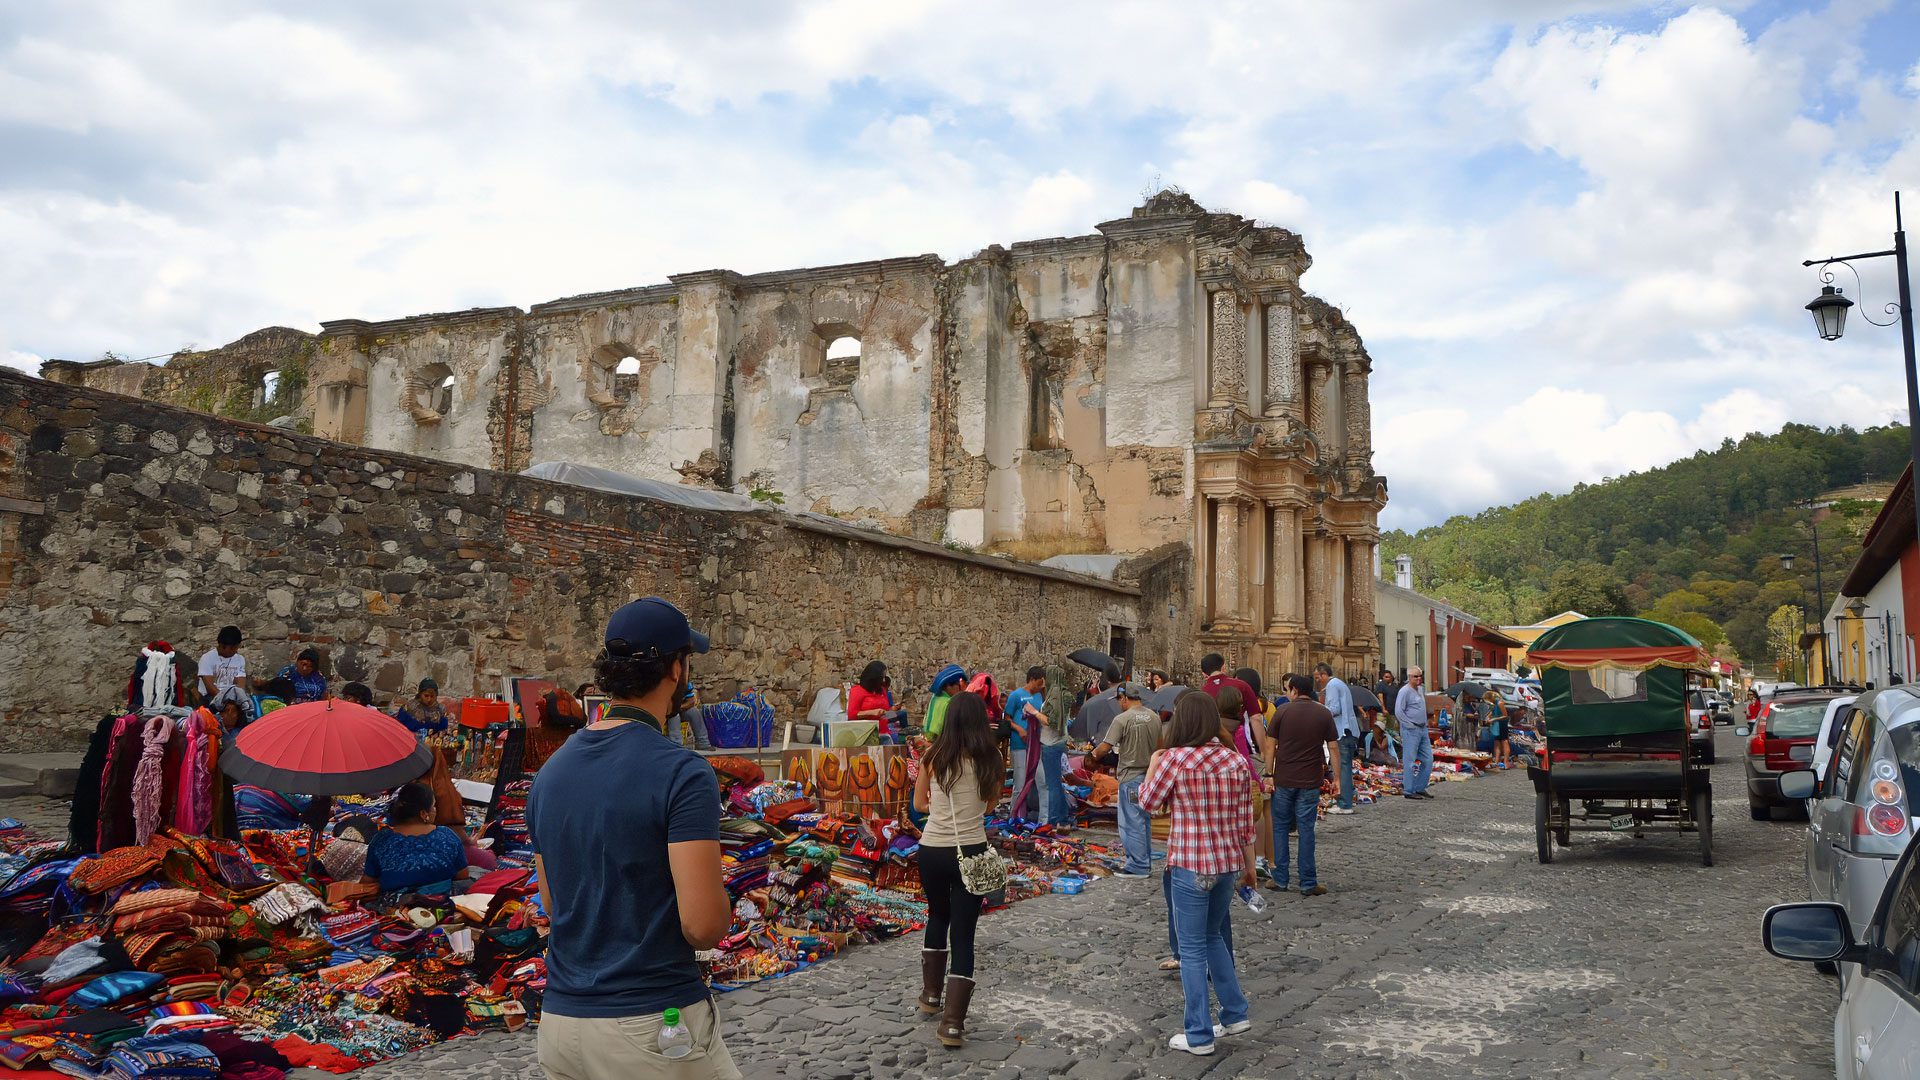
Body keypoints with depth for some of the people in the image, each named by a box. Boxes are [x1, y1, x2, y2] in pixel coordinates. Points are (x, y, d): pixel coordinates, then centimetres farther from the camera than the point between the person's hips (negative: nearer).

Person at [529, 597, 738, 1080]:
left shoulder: (550, 771, 5)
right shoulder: (682, 772, -17)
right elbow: (704, 926, -20)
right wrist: (722, 906, 0)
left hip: (560, 1020, 7)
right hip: (655, 1021, -6)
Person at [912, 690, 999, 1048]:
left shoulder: (933, 757, -4)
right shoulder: (988, 758, -5)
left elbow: (920, 803, 7)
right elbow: (990, 804, 7)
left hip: (931, 849, 2)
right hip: (970, 850, -2)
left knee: (937, 916, 26)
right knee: (963, 933, 4)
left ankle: (931, 994, 37)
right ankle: (953, 1022, -2)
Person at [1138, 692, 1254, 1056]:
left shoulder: (1175, 758, -14)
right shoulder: (1237, 760, 0)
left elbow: (1148, 801, 1)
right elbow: (1245, 822, 5)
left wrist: (1153, 763, 16)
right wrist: (1250, 865, 16)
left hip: (1190, 864, -5)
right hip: (1228, 862, 5)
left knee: (1192, 947, 5)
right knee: (1213, 935, 25)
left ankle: (1199, 1035, 11)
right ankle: (1235, 1014, 29)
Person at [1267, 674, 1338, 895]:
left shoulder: (1283, 711, -3)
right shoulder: (1324, 714, 0)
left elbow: (1271, 745, -2)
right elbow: (1333, 748, -1)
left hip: (1283, 779, -1)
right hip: (1310, 781, 1)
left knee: (1280, 827, 10)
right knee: (1306, 829, 5)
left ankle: (1280, 880, 11)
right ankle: (1308, 883, 6)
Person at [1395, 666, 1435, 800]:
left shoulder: (1420, 689, 14)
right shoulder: (1405, 691, -12)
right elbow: (1398, 711, -17)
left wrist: (1424, 724, 17)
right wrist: (1410, 725, -16)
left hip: (1423, 729, 9)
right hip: (1411, 731, -9)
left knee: (1427, 759, 9)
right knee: (1410, 761, -5)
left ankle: (1420, 788, 18)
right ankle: (1409, 791, 0)